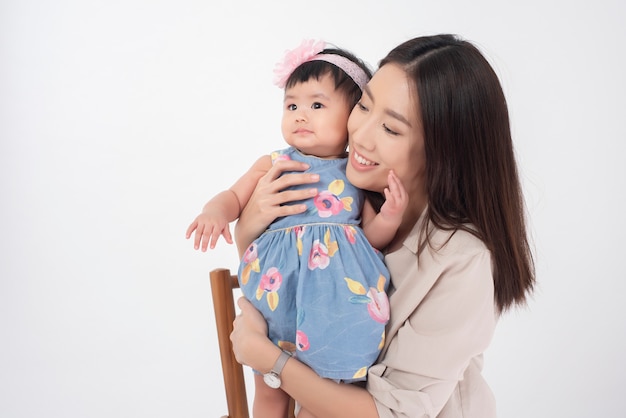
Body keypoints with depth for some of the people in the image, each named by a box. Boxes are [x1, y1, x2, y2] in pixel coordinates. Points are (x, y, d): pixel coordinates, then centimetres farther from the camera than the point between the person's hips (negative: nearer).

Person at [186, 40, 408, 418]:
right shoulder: (272, 166, 3)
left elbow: (373, 238, 3)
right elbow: (234, 197, 6)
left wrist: (390, 217, -16)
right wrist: (215, 211, -15)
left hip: (337, 305, -1)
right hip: (278, 298, 1)